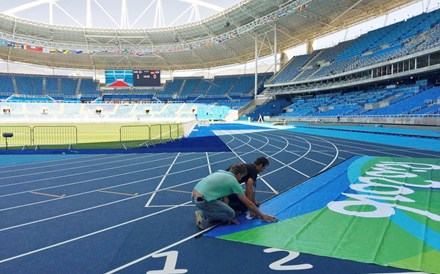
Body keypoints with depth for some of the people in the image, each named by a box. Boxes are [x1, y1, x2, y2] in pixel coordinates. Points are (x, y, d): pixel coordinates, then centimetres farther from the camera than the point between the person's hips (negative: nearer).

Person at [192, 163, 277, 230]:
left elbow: (224, 194, 25)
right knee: (231, 214, -2)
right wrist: (262, 216, 15)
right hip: (202, 200, -9)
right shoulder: (233, 181, -4)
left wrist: (228, 216, 28)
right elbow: (249, 204, 2)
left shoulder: (221, 172, 18)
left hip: (194, 196, 9)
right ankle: (203, 214, -2)